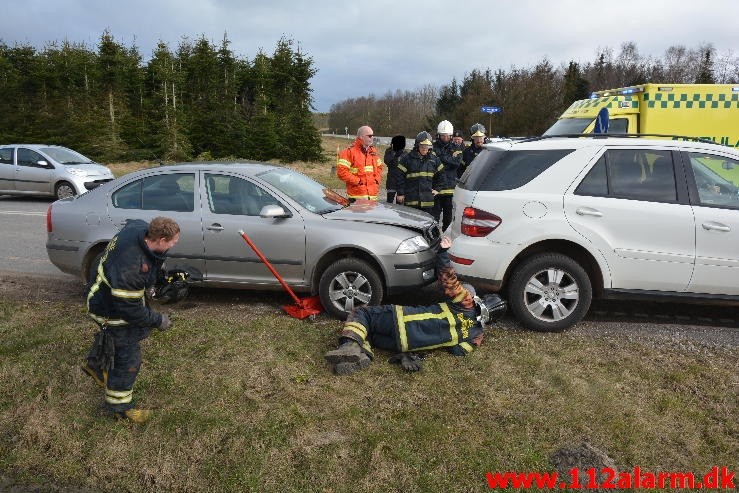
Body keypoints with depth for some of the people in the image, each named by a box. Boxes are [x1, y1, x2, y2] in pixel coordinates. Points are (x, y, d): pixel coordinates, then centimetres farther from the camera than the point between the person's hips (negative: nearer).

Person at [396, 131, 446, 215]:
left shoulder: (434, 159, 7)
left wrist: (437, 189, 13)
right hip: (411, 200, -3)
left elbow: (440, 175, 20)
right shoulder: (407, 158, -4)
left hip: (428, 201, 3)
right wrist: (400, 193, -5)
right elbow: (400, 176, -3)